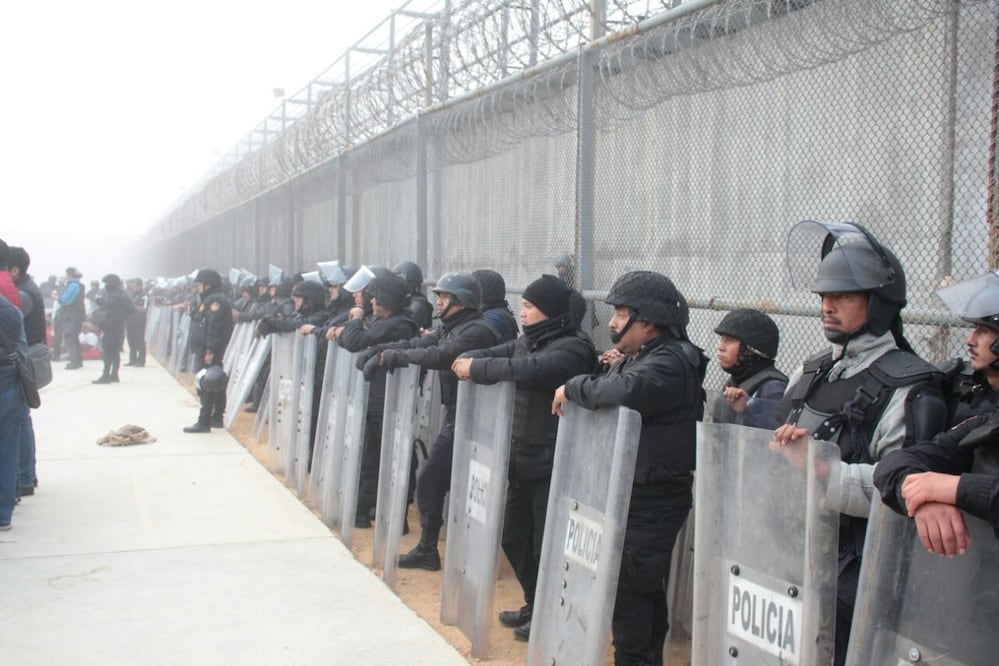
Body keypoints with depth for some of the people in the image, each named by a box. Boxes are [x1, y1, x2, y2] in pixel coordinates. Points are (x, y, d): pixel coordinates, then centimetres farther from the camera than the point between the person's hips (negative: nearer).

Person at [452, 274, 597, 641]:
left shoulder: (573, 348, -16)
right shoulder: (528, 341, 12)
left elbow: (529, 370, -30)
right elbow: (495, 353, 10)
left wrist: (475, 368, -21)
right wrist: (467, 360, -14)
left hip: (552, 465, -9)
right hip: (521, 460, 9)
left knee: (545, 546, 1)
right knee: (514, 537, 19)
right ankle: (535, 607, 35)